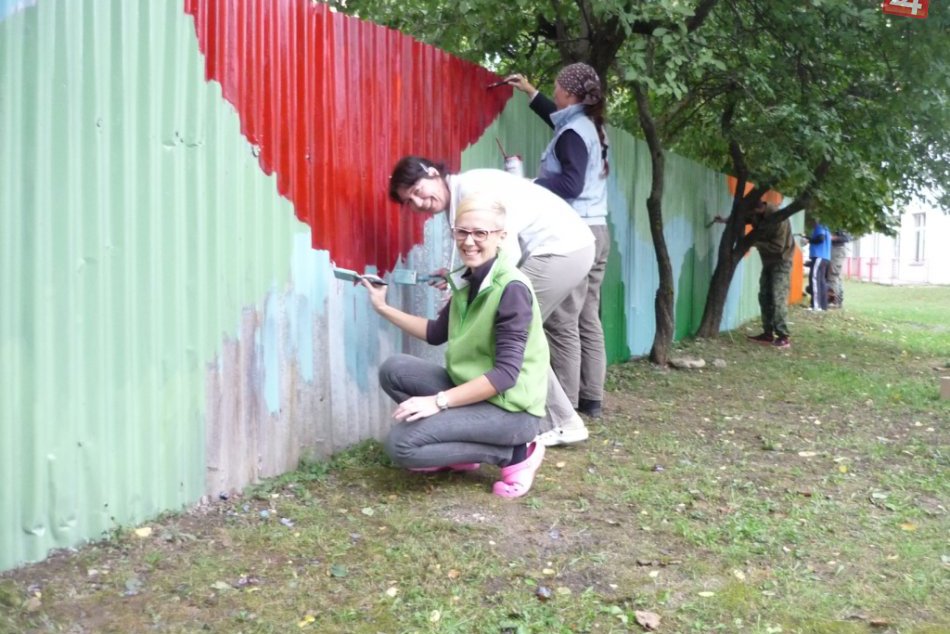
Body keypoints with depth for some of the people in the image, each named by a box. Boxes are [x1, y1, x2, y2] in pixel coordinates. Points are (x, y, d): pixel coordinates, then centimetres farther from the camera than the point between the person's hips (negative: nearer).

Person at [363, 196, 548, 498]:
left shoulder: (512, 290, -20)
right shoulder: (466, 280, 6)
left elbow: (506, 374, -24)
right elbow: (436, 333, 20)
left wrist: (439, 401, -24)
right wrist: (383, 308, 15)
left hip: (510, 408, -8)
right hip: (472, 390, 8)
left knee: (402, 445, -18)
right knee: (394, 370, 0)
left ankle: (514, 454, -4)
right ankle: (460, 452, 7)